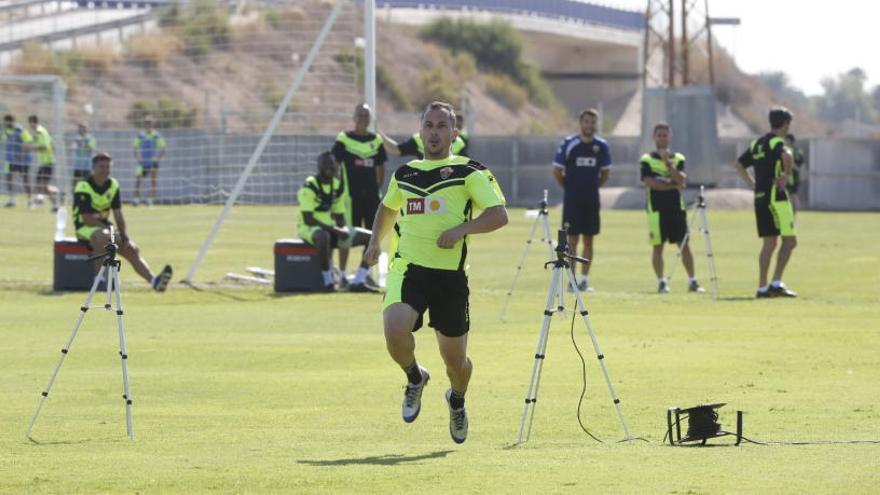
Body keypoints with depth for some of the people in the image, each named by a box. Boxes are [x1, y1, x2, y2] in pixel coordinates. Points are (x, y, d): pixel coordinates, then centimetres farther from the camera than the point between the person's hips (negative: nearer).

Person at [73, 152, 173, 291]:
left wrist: (124, 236, -7)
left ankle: (153, 280, -24)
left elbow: (118, 216, 7)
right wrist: (108, 230, -23)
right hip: (85, 228, -7)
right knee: (103, 236, -39)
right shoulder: (83, 187, -15)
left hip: (104, 225, 7)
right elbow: (86, 219, -19)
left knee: (132, 249, -11)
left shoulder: (113, 185, 6)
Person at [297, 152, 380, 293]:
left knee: (371, 237, -4)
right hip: (310, 229, -8)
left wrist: (343, 230, -9)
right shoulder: (309, 187, -13)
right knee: (323, 237, -44)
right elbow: (307, 219, -20)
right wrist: (334, 230, -24)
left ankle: (358, 282, -9)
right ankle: (328, 281, -29)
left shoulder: (337, 186, 10)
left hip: (331, 229, 8)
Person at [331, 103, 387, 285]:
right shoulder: (344, 139, -3)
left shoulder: (376, 141, 11)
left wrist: (377, 188, 10)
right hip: (351, 193, -5)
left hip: (371, 195, 5)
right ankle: (342, 274, 3)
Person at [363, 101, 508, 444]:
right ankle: (415, 377, 6)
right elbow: (387, 207, 34)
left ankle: (457, 400, 41)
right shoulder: (404, 174, 14)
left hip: (450, 273, -2)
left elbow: (499, 214, -8)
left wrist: (461, 229, -21)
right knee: (395, 331, -27)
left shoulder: (468, 172, 1)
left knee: (455, 360, 6)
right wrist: (375, 241, 18)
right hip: (408, 267, 2)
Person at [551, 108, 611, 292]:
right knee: (572, 239, -5)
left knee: (589, 240, 6)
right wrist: (569, 188, 2)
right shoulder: (568, 144, -6)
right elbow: (557, 170, 1)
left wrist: (593, 186, 9)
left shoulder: (602, 146, 3)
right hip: (572, 199, -3)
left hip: (592, 199, 3)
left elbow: (605, 173, 15)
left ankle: (584, 279, 12)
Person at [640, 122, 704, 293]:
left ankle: (692, 281, 2)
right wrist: (674, 185, -8)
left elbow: (682, 180, -7)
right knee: (658, 246, 0)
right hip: (656, 209, -2)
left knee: (684, 245, 0)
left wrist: (668, 163, -16)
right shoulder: (647, 160, 2)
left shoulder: (678, 159, 9)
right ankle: (661, 282, 8)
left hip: (676, 208, 2)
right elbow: (650, 182, -11)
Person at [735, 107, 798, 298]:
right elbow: (786, 156, -32)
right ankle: (777, 283, -13)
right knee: (789, 240, -5)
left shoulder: (757, 143, 16)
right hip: (775, 197, -8)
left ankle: (762, 287, 10)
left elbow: (739, 164, 25)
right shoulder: (777, 142, -9)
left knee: (769, 243, 12)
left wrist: (752, 183, 18)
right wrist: (787, 174, -15)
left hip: (760, 197, 8)